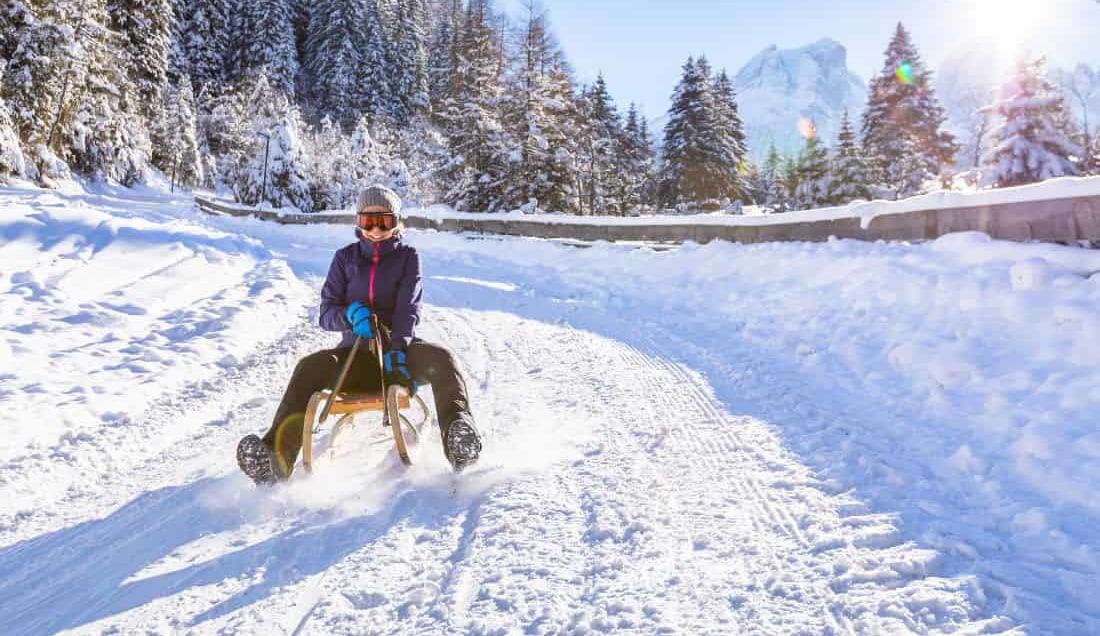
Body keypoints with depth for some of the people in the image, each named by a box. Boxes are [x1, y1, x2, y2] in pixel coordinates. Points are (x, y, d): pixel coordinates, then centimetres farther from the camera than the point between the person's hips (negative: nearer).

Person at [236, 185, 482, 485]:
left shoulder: (407, 257, 8)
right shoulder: (346, 257, 13)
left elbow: (408, 309, -7)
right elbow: (326, 313, 7)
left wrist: (398, 350, -25)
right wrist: (350, 314, -18)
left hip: (398, 351, -1)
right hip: (356, 352, 1)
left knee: (440, 358, -33)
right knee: (310, 367, -29)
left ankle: (458, 435, -54)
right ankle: (277, 454, -42)